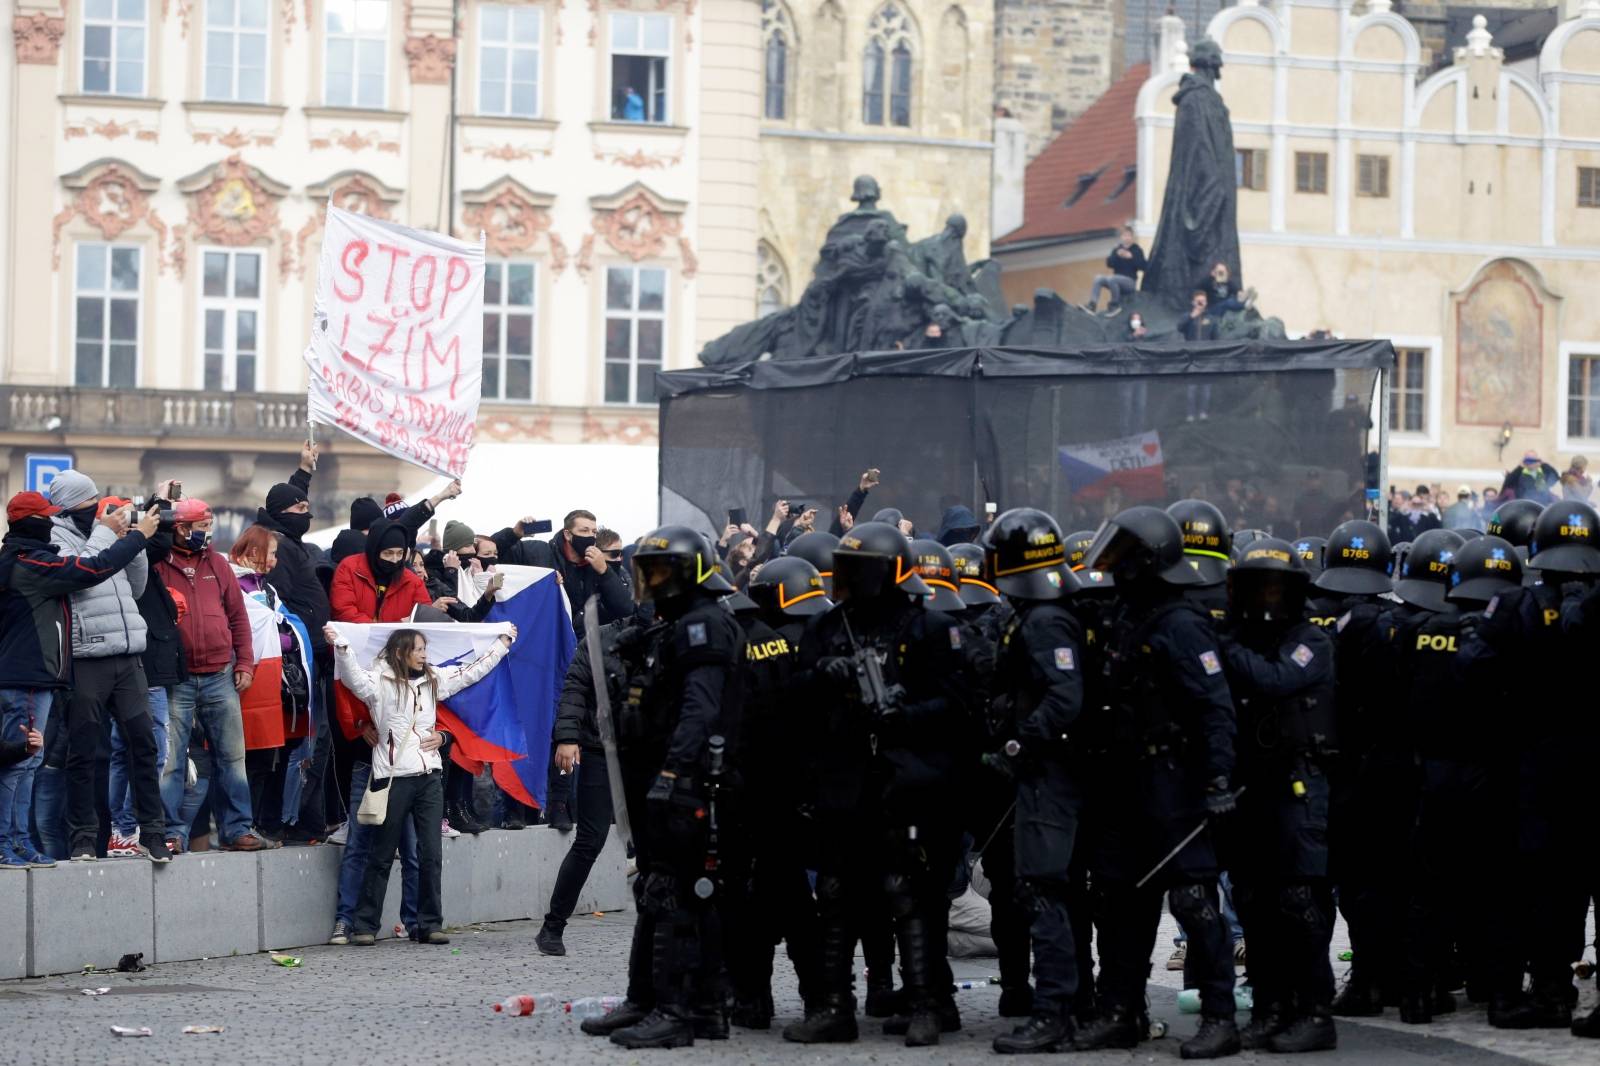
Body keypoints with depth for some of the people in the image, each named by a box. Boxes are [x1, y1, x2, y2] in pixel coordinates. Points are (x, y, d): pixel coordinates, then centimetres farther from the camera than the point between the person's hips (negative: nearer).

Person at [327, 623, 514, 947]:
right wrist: (340, 647, -41)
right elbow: (353, 677, -24)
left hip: (430, 777, 5)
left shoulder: (433, 680, 14)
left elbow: (472, 670, 23)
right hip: (394, 777, -5)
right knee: (382, 855, 1)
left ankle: (429, 923, 9)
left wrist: (504, 642, 27)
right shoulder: (380, 681, -5)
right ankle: (364, 926, 7)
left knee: (431, 855, 3)